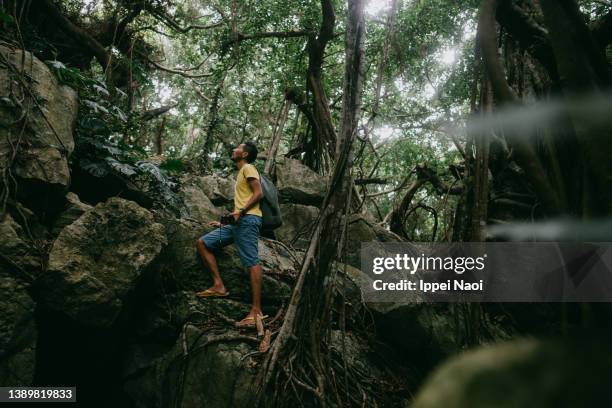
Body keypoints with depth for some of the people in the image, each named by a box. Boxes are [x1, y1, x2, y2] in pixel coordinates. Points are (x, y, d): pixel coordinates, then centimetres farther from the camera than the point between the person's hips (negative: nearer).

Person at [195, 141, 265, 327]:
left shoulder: (248, 168, 3)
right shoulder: (240, 173, 30)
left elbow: (259, 193, -11)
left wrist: (240, 211, -19)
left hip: (247, 220, -10)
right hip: (238, 222, 10)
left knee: (252, 263, -16)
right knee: (202, 243, 7)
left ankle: (256, 311, -20)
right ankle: (219, 286, 1)